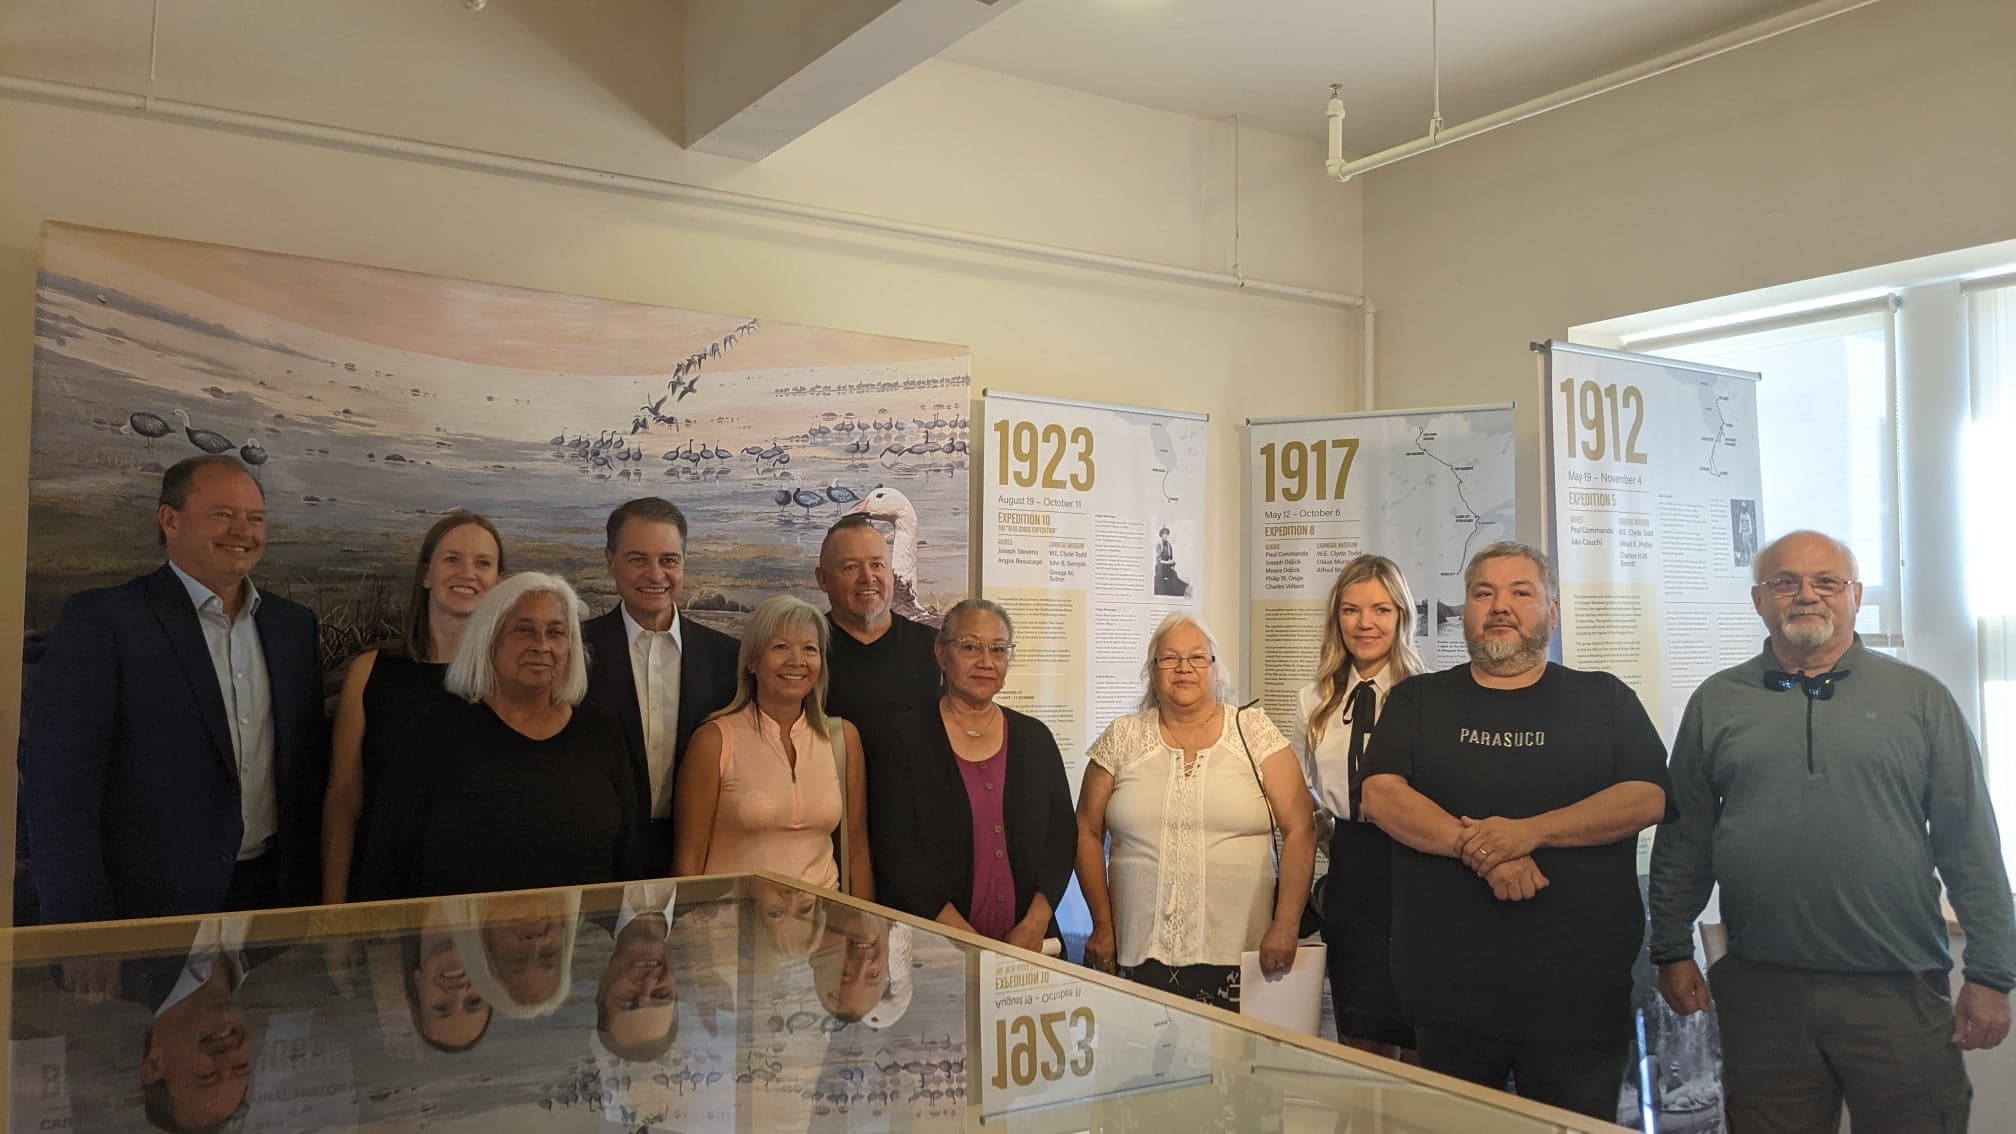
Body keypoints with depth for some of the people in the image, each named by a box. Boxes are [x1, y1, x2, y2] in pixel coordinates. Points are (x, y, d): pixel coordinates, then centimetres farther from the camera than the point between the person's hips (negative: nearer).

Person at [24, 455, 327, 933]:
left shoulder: (294, 623, 8)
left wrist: (308, 881, 8)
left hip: (276, 893, 5)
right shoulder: (101, 618, -8)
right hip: (153, 908, -4)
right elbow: (58, 781, -12)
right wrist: (81, 924, -15)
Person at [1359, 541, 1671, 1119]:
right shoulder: (1416, 701, 9)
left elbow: (1648, 797, -6)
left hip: (1580, 991, 0)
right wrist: (1477, 847, -20)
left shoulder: (1605, 700, 8)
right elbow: (1380, 795, -5)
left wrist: (1530, 831, -19)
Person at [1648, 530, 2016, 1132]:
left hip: (1901, 993, -1)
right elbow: (1683, 840, 9)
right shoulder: (1715, 703, 7)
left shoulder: (1920, 698, 5)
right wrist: (1672, 952, 5)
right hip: (1761, 994, 1)